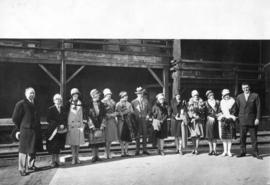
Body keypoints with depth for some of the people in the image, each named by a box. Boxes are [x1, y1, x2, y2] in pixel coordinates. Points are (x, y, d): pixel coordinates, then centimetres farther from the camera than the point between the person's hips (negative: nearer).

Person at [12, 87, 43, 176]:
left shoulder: (35, 104, 13)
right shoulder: (20, 104, -9)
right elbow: (15, 118, -6)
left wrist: (38, 127, 13)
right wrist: (19, 129, -1)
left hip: (35, 131, 7)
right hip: (25, 130, -7)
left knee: (33, 149, 16)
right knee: (24, 150, 0)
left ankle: (31, 165, 32)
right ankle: (22, 169, 11)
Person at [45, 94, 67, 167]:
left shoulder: (63, 109, 8)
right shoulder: (51, 109, -4)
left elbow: (65, 119, 9)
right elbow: (49, 120, -10)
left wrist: (63, 125, -11)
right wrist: (58, 125, -16)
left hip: (61, 131, 4)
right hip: (53, 130, -3)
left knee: (58, 146, 9)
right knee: (53, 147, 1)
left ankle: (57, 160, 18)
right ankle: (53, 161, 12)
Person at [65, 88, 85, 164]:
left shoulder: (81, 104, 9)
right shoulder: (69, 104, 2)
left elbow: (83, 115, 10)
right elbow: (66, 115, 1)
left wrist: (82, 125, 4)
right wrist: (67, 126, -5)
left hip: (79, 125, 2)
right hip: (71, 125, -2)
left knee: (78, 142, 5)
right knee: (72, 143, 0)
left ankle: (77, 157, 15)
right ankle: (73, 158, 9)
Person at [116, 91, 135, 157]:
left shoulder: (129, 104, 12)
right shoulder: (118, 104, 2)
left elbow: (132, 112, 7)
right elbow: (117, 113, -5)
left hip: (128, 122, 3)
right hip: (121, 121, -3)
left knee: (127, 137, 3)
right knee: (121, 137, -2)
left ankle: (126, 151, 13)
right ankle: (122, 151, 7)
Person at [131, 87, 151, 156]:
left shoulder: (146, 101, 7)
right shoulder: (133, 102, 1)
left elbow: (149, 109, 16)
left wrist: (148, 115, 2)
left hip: (144, 119, 2)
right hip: (137, 120, -2)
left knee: (145, 135, 5)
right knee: (137, 136, 0)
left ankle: (144, 150, 14)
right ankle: (137, 150, 7)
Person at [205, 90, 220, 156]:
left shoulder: (217, 102, 11)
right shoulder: (206, 103, 4)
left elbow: (219, 111, 6)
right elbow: (206, 112, -3)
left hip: (215, 120, 1)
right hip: (209, 120, -1)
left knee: (215, 136, 1)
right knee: (209, 136, 1)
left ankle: (214, 150, 5)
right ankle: (211, 150, 9)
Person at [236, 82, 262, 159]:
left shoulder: (255, 96, 2)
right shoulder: (239, 97, 8)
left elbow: (258, 108, -1)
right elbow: (237, 108, 11)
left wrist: (257, 118, -7)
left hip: (252, 120, -2)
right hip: (242, 120, 2)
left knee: (254, 137, 3)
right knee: (242, 137, 4)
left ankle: (255, 153, 10)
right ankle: (243, 152, 14)